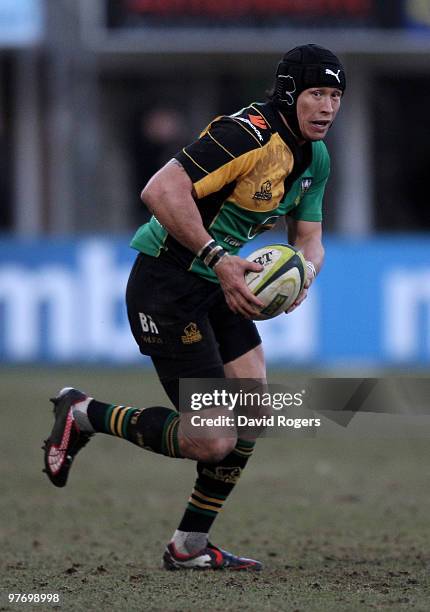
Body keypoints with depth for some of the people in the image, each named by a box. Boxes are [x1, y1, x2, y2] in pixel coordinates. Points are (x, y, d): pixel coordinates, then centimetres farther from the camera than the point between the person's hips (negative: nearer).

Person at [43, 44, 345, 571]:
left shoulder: (315, 158, 8)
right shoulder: (249, 134, -23)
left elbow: (308, 239, 15)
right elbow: (161, 191, -30)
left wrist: (303, 270, -9)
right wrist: (218, 258, -34)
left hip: (217, 288, 10)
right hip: (166, 285, -10)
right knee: (212, 442, -11)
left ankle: (190, 546, 16)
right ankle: (82, 415, 9)